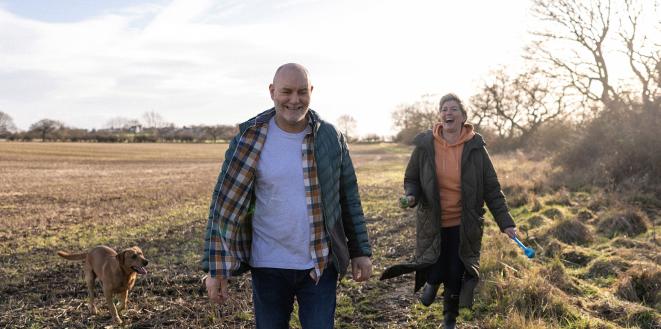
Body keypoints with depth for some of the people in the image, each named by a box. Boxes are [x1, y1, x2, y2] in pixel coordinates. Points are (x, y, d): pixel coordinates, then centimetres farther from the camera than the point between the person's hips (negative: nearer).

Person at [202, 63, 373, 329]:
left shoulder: (331, 137, -2)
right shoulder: (249, 140, -8)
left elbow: (349, 198, 5)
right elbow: (224, 204, -7)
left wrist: (361, 251, 5)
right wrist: (215, 268, -11)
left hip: (321, 266, 1)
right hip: (268, 267, 0)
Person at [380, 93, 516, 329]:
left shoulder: (475, 148, -7)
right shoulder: (424, 145, -7)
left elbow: (492, 189, -3)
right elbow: (411, 179, 5)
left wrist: (505, 223, -8)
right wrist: (411, 196, -18)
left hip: (464, 226, 0)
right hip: (432, 225, 0)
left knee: (456, 277, 8)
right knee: (435, 274, -3)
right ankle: (432, 282, 38)